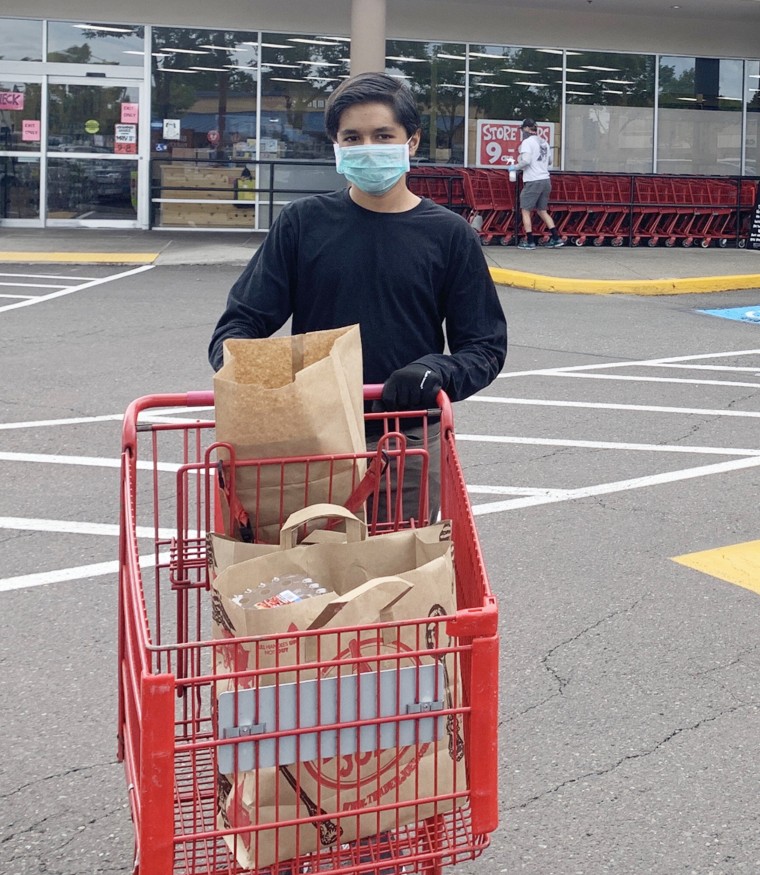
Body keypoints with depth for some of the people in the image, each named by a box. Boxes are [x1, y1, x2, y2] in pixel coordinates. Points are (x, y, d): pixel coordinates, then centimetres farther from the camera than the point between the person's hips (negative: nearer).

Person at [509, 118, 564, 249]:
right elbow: (549, 161, 23)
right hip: (546, 180, 7)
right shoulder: (544, 143, 15)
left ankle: (530, 241, 1)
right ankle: (556, 238, 10)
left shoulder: (527, 142, -8)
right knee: (542, 211, 16)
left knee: (525, 210, 4)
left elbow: (526, 160, -20)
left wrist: (515, 167, -5)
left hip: (533, 181, -7)